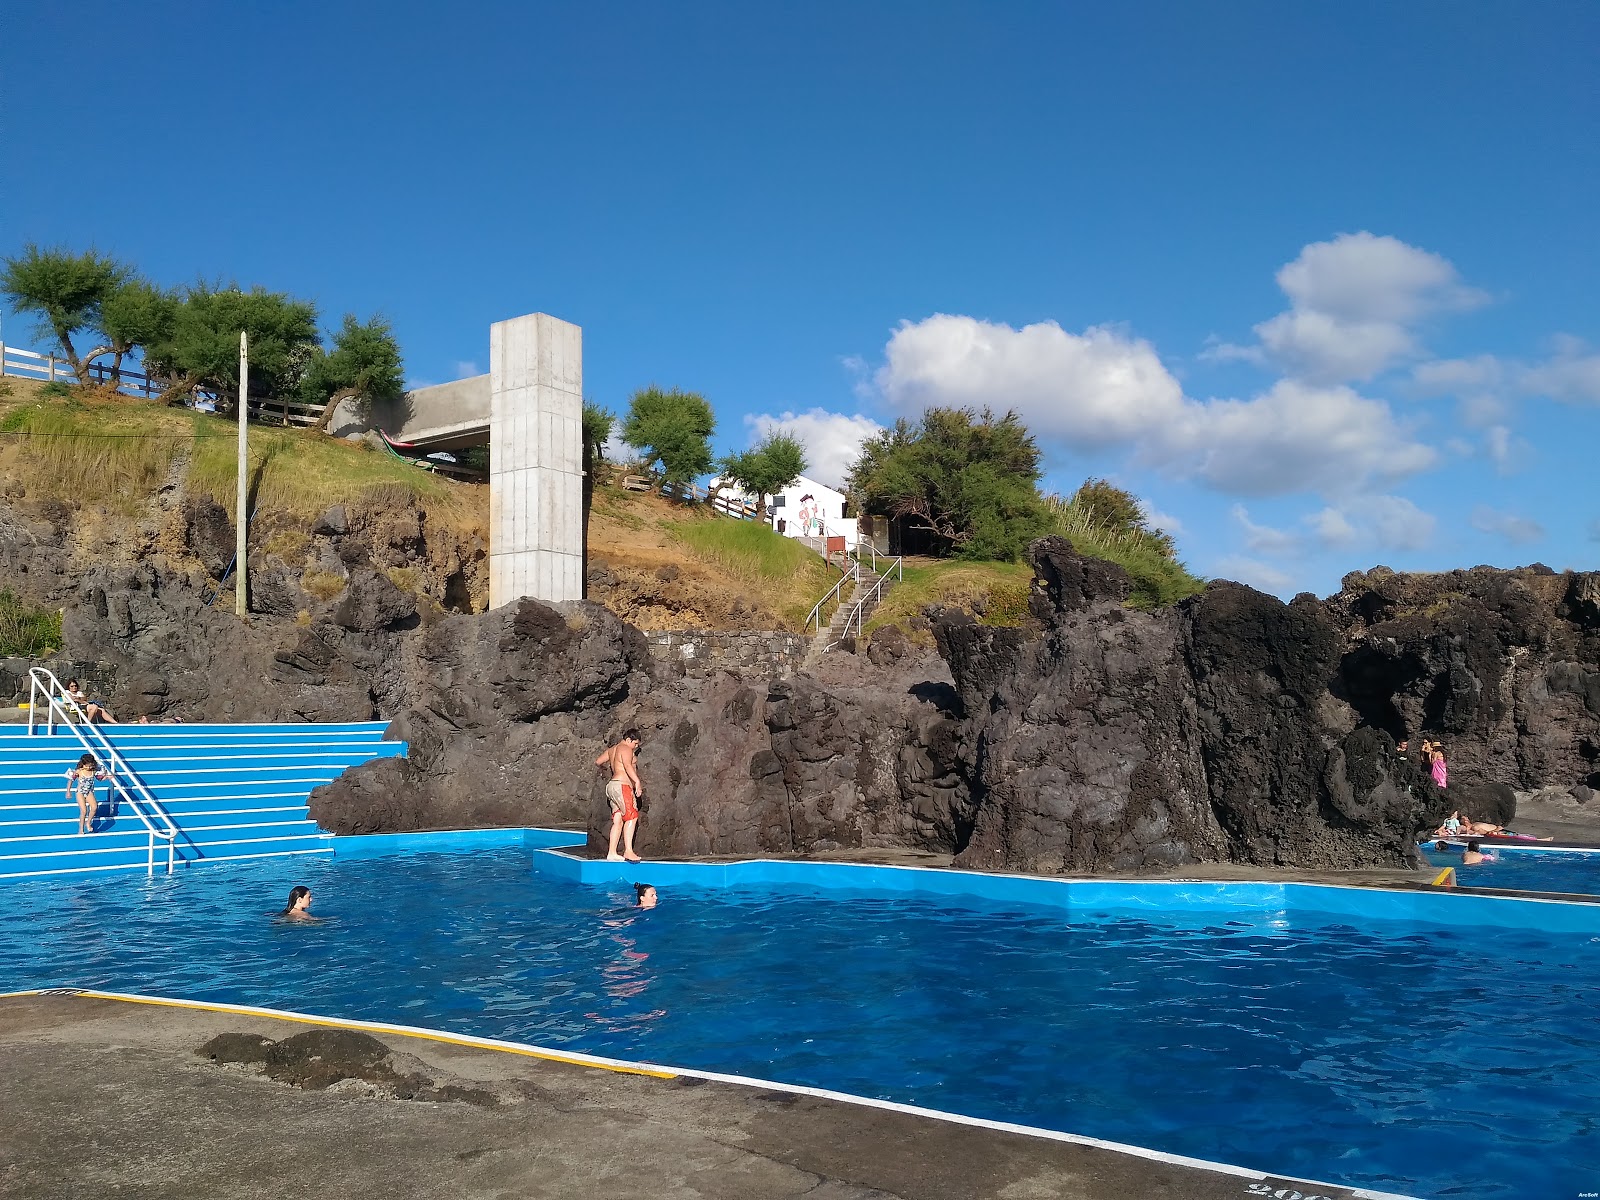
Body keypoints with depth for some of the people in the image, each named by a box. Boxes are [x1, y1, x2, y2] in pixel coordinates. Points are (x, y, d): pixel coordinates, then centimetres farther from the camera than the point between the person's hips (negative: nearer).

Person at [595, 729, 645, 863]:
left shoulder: (612, 749, 21)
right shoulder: (626, 749, -6)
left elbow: (598, 762, 32)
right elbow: (628, 766, -23)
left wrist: (603, 767, 54)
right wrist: (637, 782, -32)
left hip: (612, 786, 10)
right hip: (621, 785, -10)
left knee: (618, 821, 7)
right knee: (632, 816, -16)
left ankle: (611, 853, 3)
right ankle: (628, 851, -26)